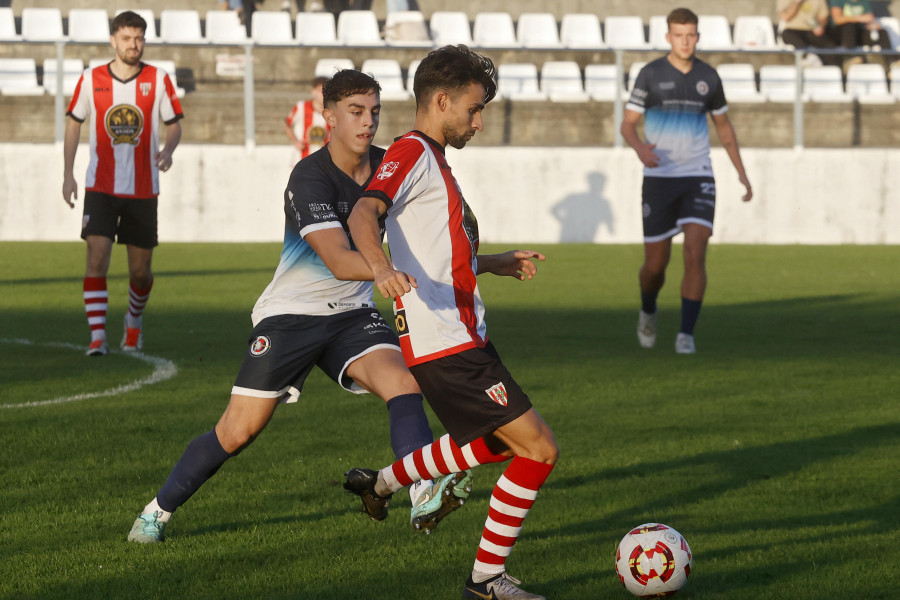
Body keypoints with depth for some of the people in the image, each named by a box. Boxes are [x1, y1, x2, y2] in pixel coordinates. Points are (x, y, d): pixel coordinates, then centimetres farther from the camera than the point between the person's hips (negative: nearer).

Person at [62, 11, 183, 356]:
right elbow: (74, 123, 11)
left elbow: (174, 125, 6)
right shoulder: (91, 79, 0)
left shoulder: (158, 80, -1)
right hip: (101, 186, -1)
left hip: (143, 189, 1)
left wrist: (168, 150, -17)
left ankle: (134, 321, 37)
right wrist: (68, 174, 4)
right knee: (97, 257, -17)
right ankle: (98, 337, -15)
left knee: (140, 271, 7)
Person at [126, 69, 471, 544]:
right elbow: (338, 260, -33)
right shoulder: (310, 177, -21)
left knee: (403, 383, -25)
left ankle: (424, 496, -38)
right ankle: (159, 509, 17)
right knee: (238, 432, -4)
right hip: (290, 314, -5)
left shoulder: (387, 167, -2)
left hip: (352, 314, 5)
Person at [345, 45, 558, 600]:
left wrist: (498, 263, 28)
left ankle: (381, 482, 37)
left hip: (464, 336, 11)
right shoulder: (412, 153, -10)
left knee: (497, 445, 28)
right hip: (445, 344, -11)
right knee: (539, 449, -11)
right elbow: (364, 213, -28)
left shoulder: (434, 160, 21)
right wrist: (382, 267, -47)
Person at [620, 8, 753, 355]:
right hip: (658, 179, -1)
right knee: (656, 264, 5)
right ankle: (648, 313, 37)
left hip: (698, 179, 1)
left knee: (695, 255, -17)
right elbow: (628, 124, -2)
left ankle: (686, 335, -12)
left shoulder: (708, 77, 5)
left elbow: (723, 125, 19)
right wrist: (639, 147, -25)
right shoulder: (650, 74, -3)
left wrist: (741, 173, 16)